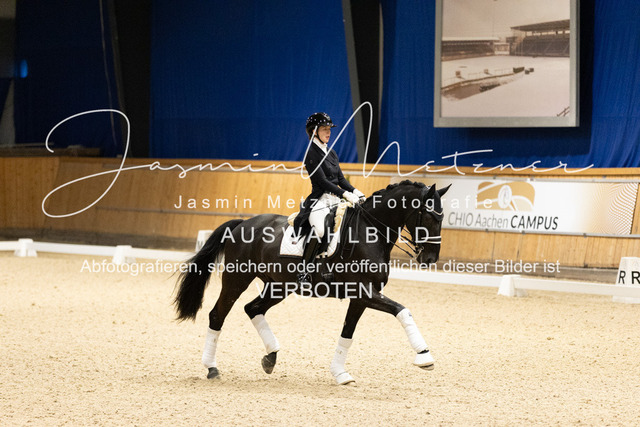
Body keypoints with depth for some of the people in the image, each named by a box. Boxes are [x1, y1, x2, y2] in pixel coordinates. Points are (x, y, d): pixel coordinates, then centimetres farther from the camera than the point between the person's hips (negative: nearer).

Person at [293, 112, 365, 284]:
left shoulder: (331, 153, 18)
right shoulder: (312, 154, -7)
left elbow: (340, 178, 18)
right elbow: (322, 181, -14)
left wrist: (354, 191, 0)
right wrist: (345, 194, -20)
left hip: (335, 200, 9)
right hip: (319, 201, -9)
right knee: (319, 227, -35)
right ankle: (304, 271, -29)